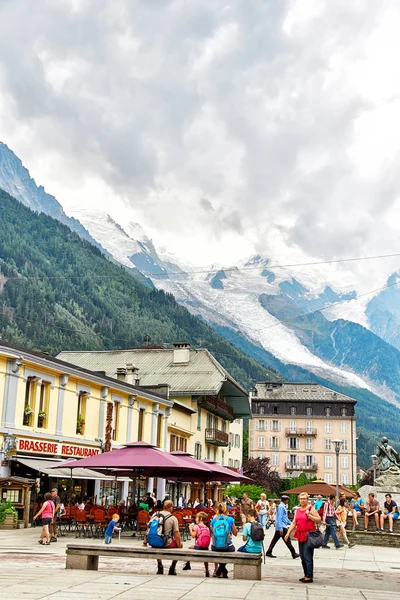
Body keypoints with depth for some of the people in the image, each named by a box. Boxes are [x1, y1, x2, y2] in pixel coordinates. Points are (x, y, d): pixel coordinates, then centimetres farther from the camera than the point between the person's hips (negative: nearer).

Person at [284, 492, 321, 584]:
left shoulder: (311, 509, -3)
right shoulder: (298, 510, 15)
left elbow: (319, 520, -7)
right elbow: (294, 523, 16)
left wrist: (309, 515, -19)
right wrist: (288, 533, 10)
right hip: (300, 535, 7)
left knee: (307, 557, -8)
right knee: (302, 557, 10)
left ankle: (309, 577, -2)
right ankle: (306, 575, 20)